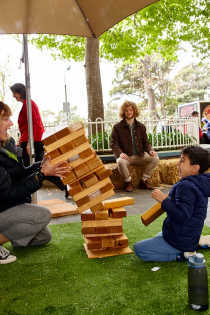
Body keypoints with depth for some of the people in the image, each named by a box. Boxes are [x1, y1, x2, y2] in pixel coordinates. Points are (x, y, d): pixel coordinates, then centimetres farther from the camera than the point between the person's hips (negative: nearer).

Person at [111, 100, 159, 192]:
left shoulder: (141, 127, 14)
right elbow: (113, 143, -2)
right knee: (121, 161, -37)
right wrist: (120, 153, -22)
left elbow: (145, 142, 15)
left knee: (155, 158, -19)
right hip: (125, 156, -3)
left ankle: (143, 181, -3)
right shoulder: (117, 127, 3)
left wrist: (150, 150, -7)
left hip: (139, 156, 4)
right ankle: (128, 182, -10)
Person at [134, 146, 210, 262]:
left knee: (138, 249, -6)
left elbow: (182, 215, -35)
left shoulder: (186, 187, -28)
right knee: (159, 236, 37)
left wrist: (164, 200, -29)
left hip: (181, 241, -10)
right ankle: (187, 250, 14)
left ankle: (181, 255, -6)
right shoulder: (199, 184, 4)